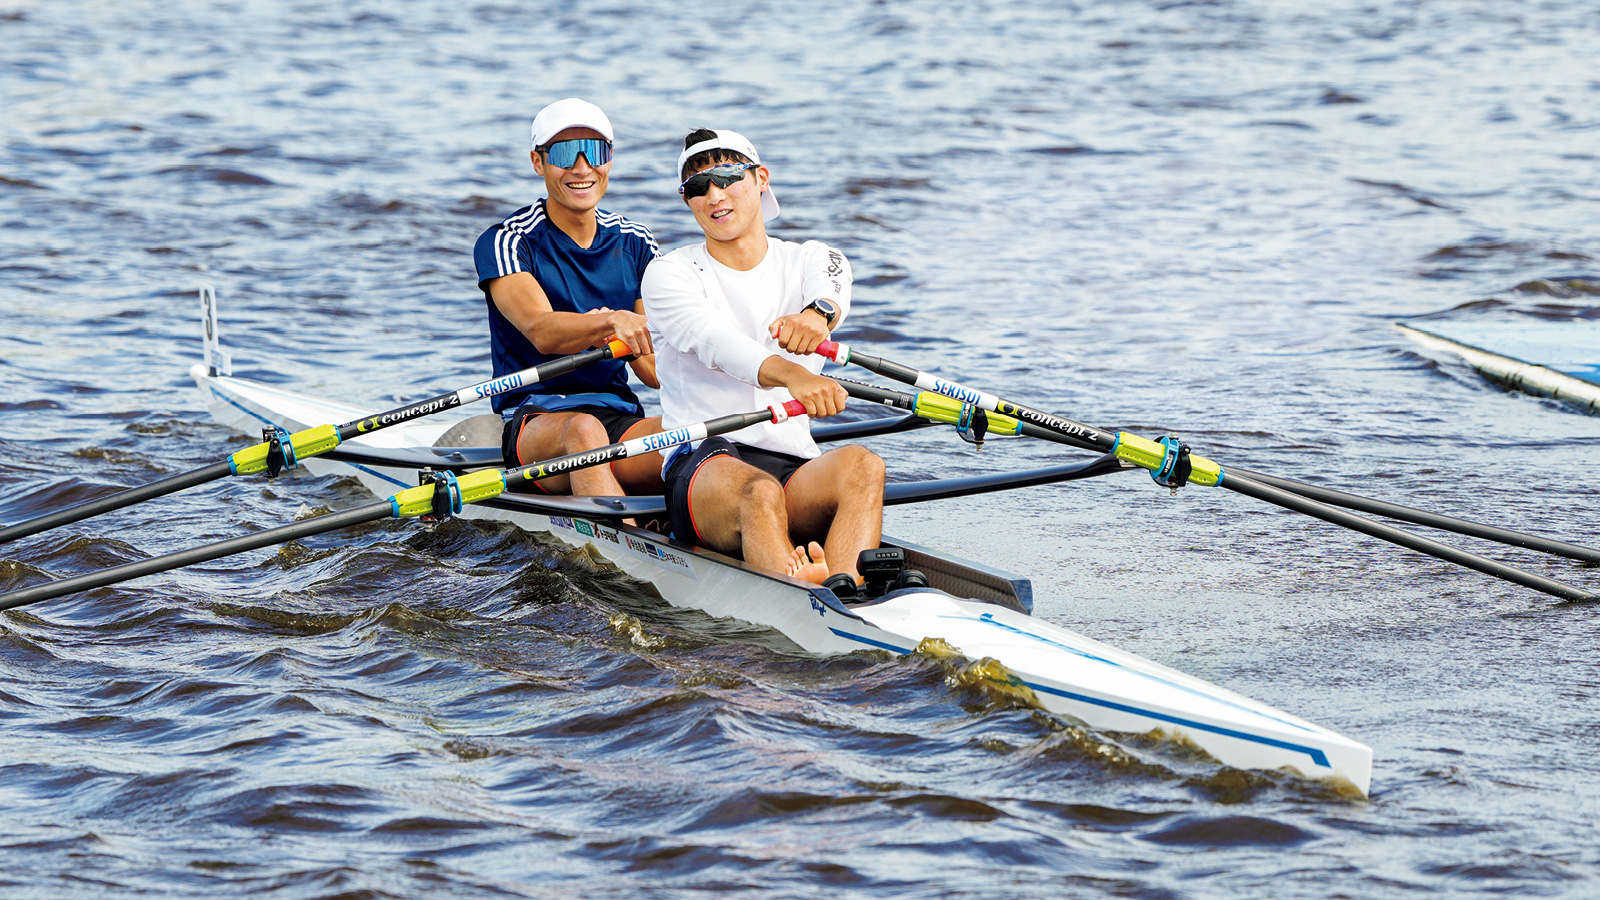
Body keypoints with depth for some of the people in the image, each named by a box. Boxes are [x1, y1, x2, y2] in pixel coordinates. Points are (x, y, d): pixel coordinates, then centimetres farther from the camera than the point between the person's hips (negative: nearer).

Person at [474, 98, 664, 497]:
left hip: (622, 419, 4)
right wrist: (610, 323, -42)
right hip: (534, 419, -4)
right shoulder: (506, 242, -2)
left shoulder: (635, 243, 13)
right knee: (583, 430, -40)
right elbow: (541, 331, -22)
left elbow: (652, 366, 9)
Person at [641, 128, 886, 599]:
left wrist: (817, 313, -38)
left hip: (795, 466, 3)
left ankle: (845, 588, -57)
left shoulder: (810, 260, 18)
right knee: (759, 490, -38)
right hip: (701, 464, -3)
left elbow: (832, 287, -9)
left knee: (862, 464, -30)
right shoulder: (669, 273, 7)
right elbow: (712, 340, -15)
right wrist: (791, 375, -38)